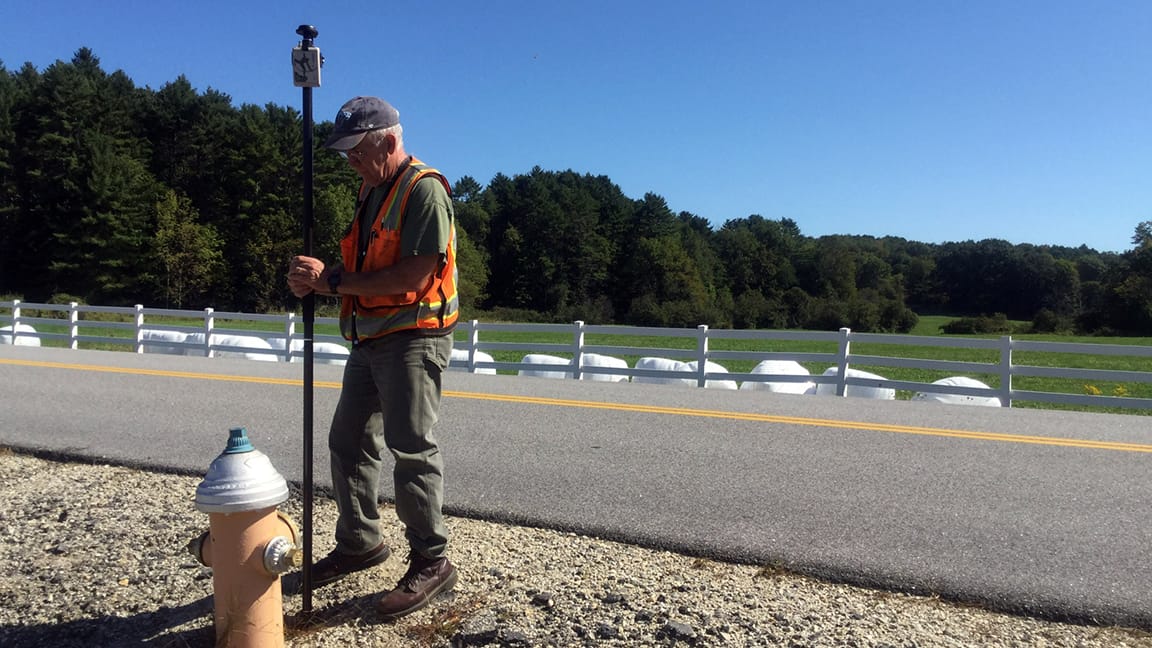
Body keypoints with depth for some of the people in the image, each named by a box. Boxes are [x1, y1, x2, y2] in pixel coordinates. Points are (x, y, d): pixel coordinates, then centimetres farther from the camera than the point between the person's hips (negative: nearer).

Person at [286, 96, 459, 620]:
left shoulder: (424, 189, -14)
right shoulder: (371, 190, 16)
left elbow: (415, 276, -23)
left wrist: (334, 280, -19)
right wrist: (317, 281, -1)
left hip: (413, 337, -10)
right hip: (370, 339, 10)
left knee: (411, 449, -7)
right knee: (348, 442, 14)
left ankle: (431, 562, 6)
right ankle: (359, 543, 30)